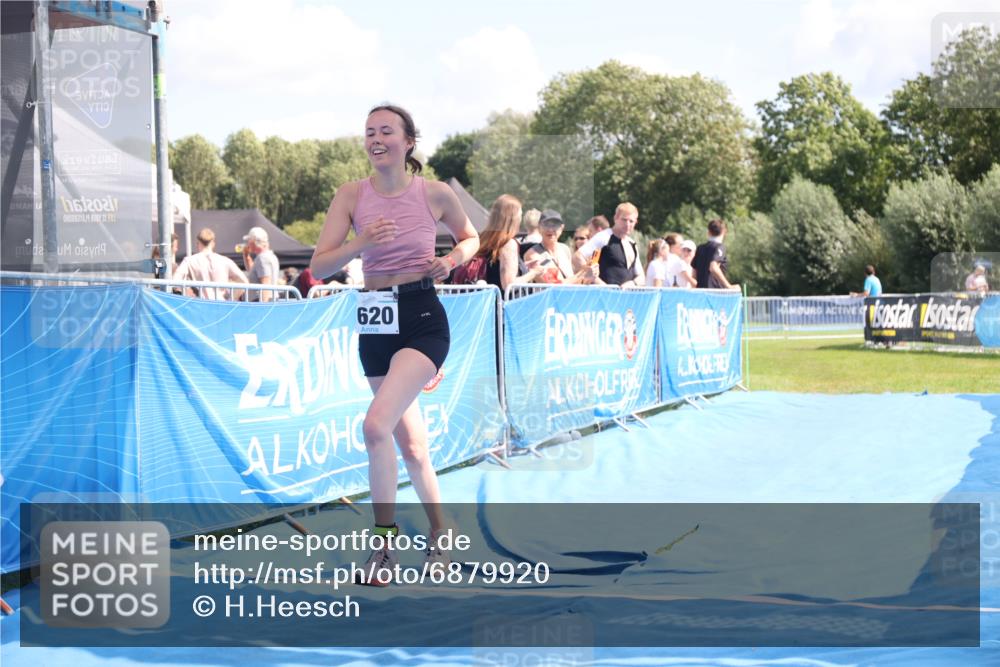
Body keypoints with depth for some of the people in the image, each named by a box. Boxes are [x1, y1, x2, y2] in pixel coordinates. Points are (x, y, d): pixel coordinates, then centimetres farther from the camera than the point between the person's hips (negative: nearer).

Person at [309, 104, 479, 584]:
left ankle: (384, 541, -12)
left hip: (423, 319, -4)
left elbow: (470, 238, 15)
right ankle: (440, 535, 33)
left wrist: (452, 259, -6)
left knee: (376, 424, -23)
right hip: (375, 323, 4)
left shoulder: (435, 194, -4)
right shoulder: (352, 196, 0)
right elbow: (319, 267, -5)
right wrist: (361, 243, -21)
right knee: (410, 442, 14)